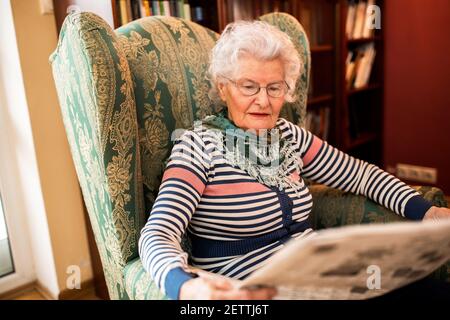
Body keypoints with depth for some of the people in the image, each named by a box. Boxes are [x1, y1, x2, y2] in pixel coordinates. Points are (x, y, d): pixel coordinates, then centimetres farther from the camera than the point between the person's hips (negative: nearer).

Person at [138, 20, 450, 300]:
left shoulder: (290, 136, 8)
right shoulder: (199, 146, -10)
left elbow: (362, 174, 15)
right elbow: (157, 235, -20)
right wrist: (184, 286, -42)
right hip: (248, 291, -5)